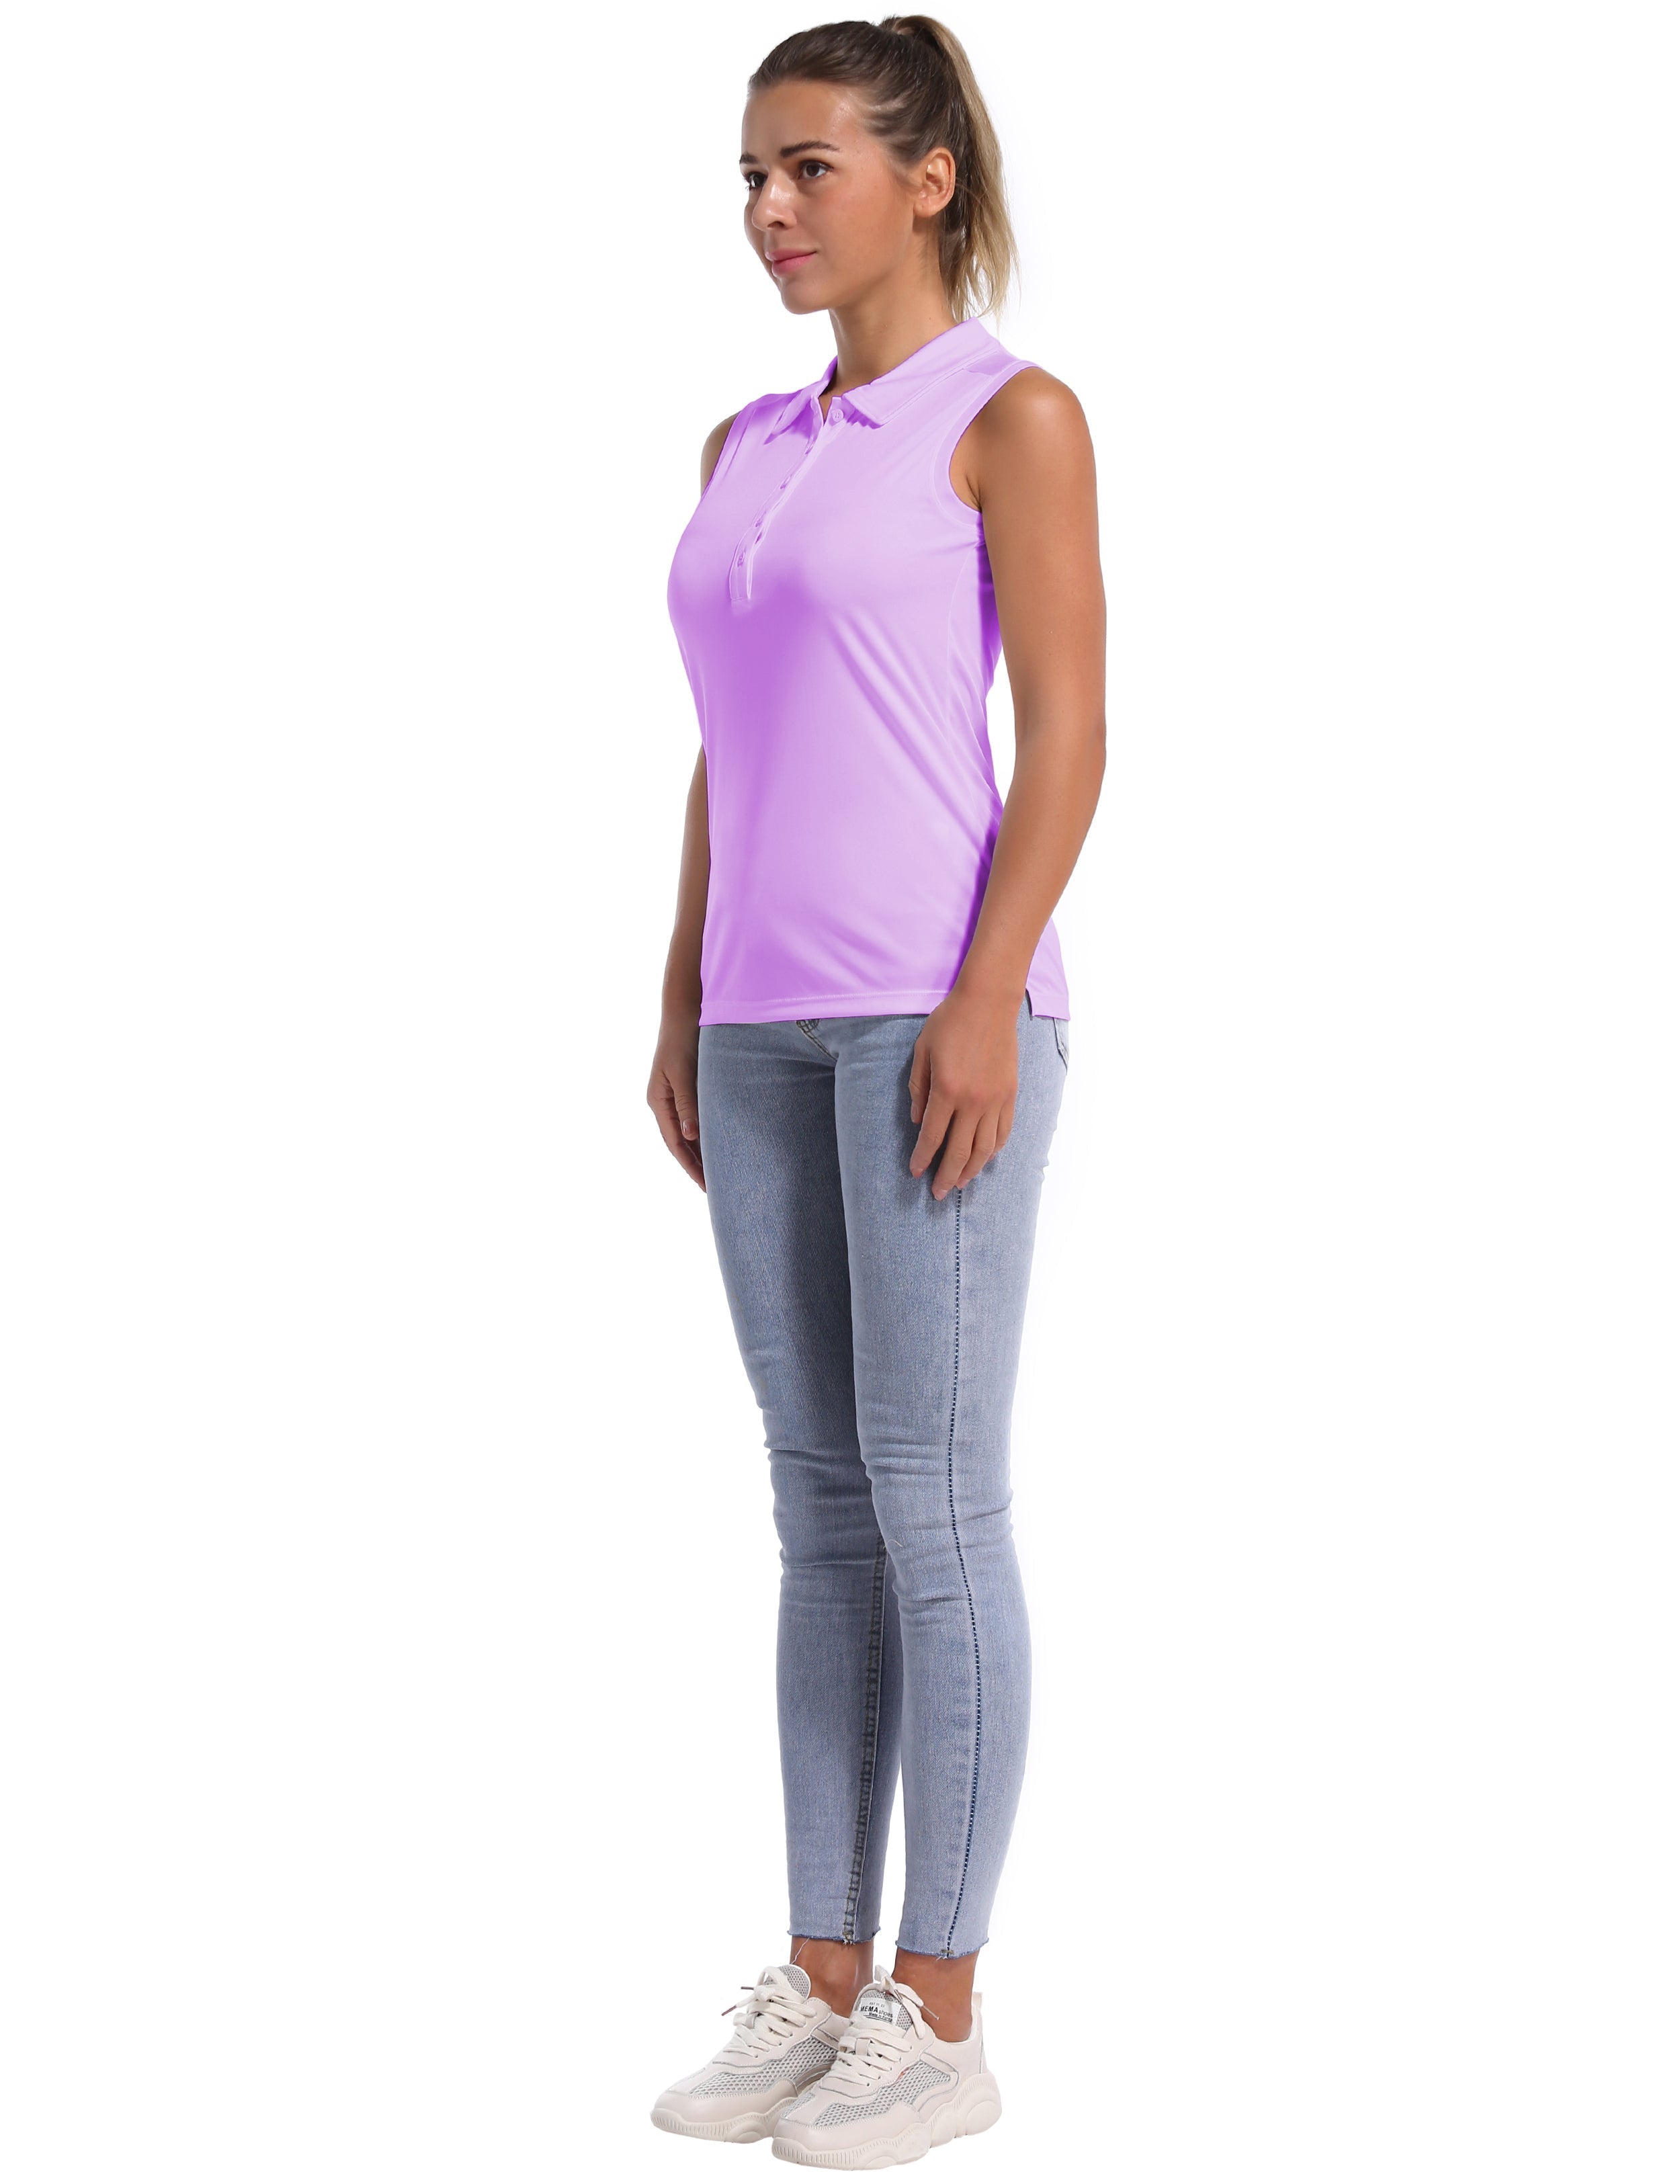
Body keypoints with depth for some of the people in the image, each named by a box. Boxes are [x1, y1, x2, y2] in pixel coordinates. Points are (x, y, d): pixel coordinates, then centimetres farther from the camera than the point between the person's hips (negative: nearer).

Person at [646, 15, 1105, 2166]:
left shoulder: (1011, 415, -3)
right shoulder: (747, 447, 17)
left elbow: (1068, 733, -9)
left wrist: (986, 999, -17)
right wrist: (686, 1011, 13)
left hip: (938, 1004, -7)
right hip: (767, 1021, 7)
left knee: (931, 1497, -4)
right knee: (823, 1503, 9)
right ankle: (823, 1977, 16)